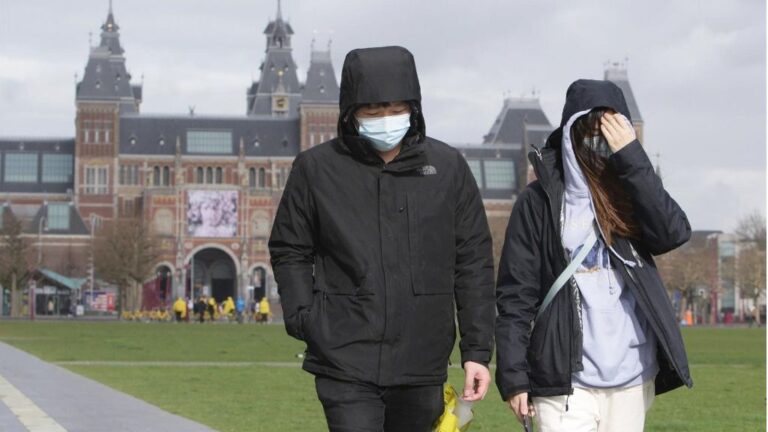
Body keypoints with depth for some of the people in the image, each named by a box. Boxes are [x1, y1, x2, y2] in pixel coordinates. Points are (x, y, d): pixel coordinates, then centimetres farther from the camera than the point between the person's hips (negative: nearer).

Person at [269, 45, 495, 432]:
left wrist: (477, 350, 3)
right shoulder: (317, 168, 1)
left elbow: (474, 262, 7)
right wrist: (304, 317, -4)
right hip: (346, 365, -2)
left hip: (422, 368, 2)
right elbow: (289, 252, 11)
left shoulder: (448, 167, 5)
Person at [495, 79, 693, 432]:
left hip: (633, 378, 4)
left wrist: (631, 157, -13)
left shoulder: (631, 193, 9)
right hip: (566, 380, -4)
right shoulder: (540, 201, -1)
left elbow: (674, 233, -11)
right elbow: (515, 293, -2)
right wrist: (513, 376, -9)